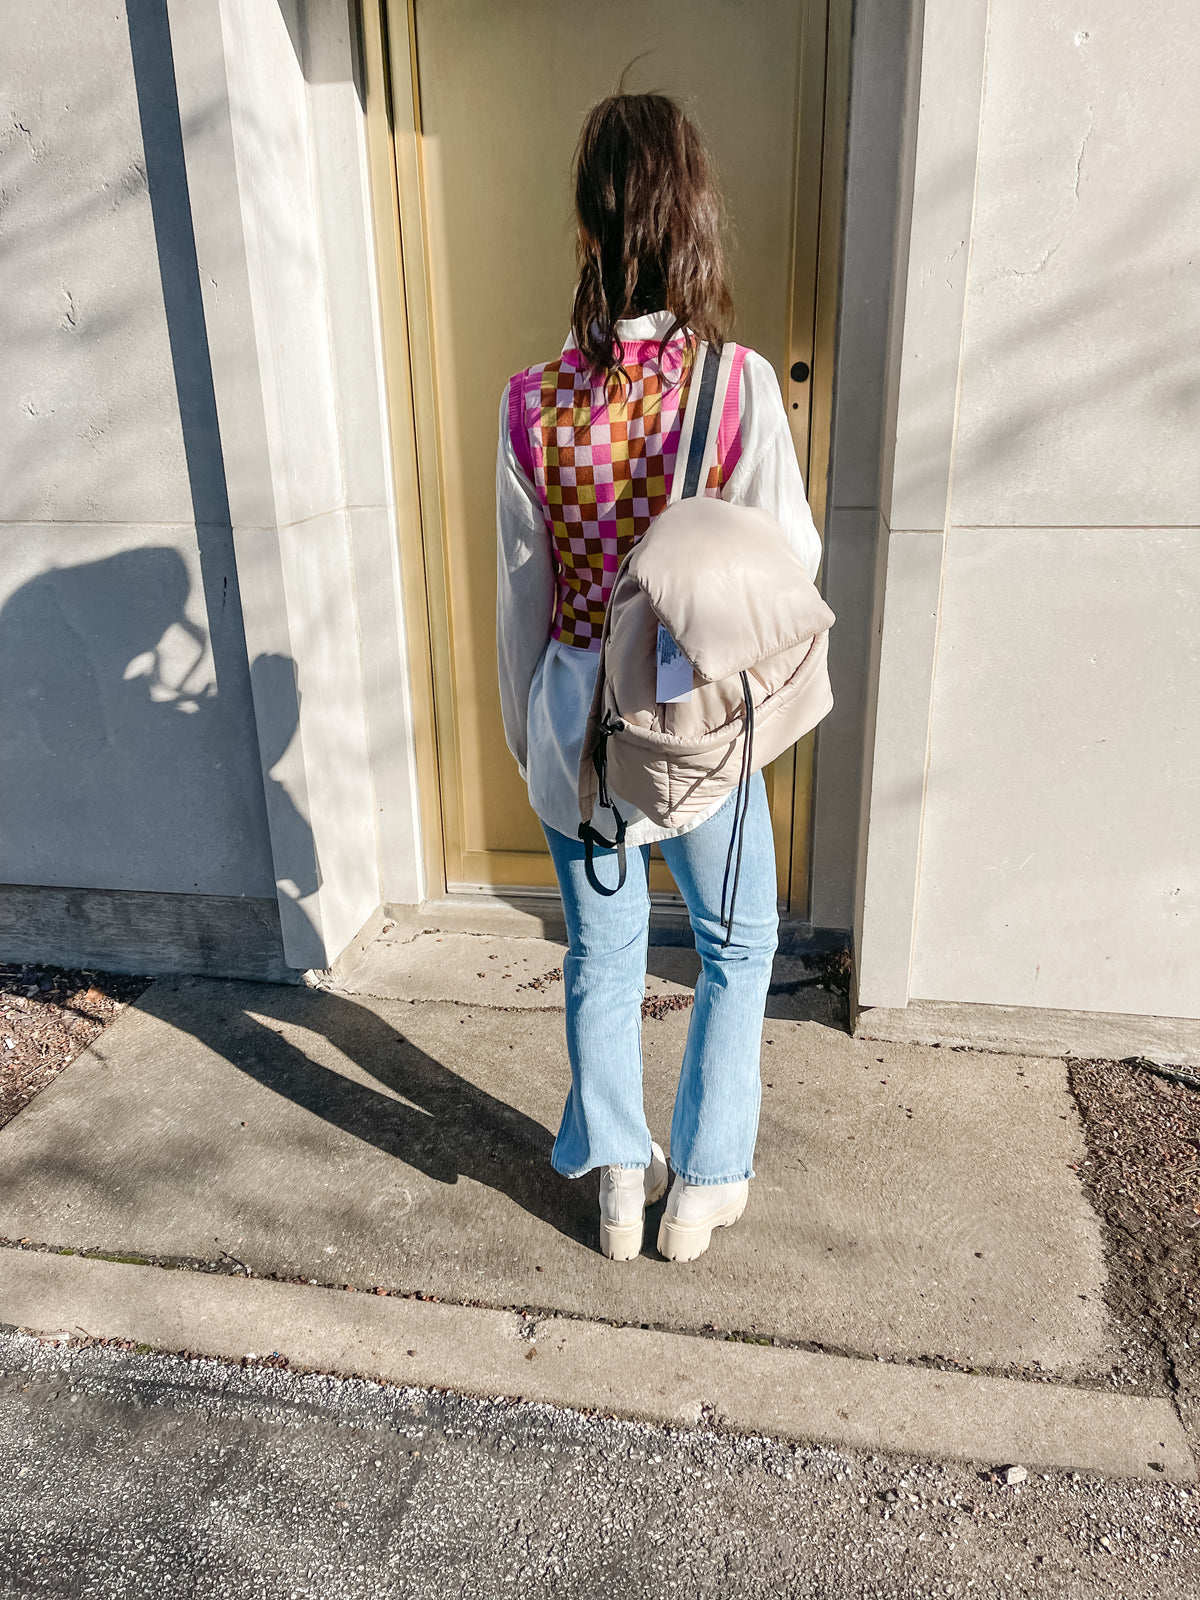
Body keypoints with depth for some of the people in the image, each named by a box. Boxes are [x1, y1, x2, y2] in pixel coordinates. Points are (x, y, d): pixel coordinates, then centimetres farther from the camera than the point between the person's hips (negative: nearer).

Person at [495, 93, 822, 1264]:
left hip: (577, 723, 2)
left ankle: (618, 1187, 34)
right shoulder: (739, 385, -14)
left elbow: (520, 591, -2)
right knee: (739, 948, 20)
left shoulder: (532, 402, -9)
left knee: (602, 957, 18)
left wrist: (520, 724, 12)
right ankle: (701, 1190, 31)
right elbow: (792, 560, -6)